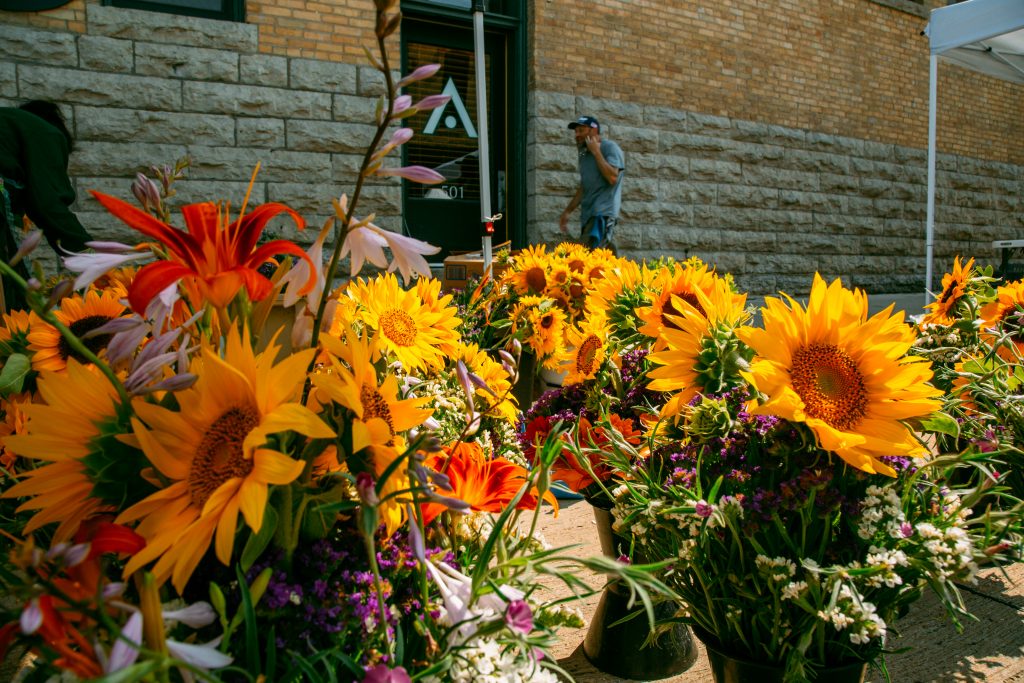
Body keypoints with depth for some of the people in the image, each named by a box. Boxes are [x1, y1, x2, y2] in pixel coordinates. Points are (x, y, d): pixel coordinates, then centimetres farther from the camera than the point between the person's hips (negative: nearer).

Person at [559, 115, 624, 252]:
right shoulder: (584, 154, 20)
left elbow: (612, 178, -18)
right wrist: (568, 211, 21)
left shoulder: (610, 148, -3)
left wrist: (596, 152, -10)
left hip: (603, 213, -8)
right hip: (588, 214, 8)